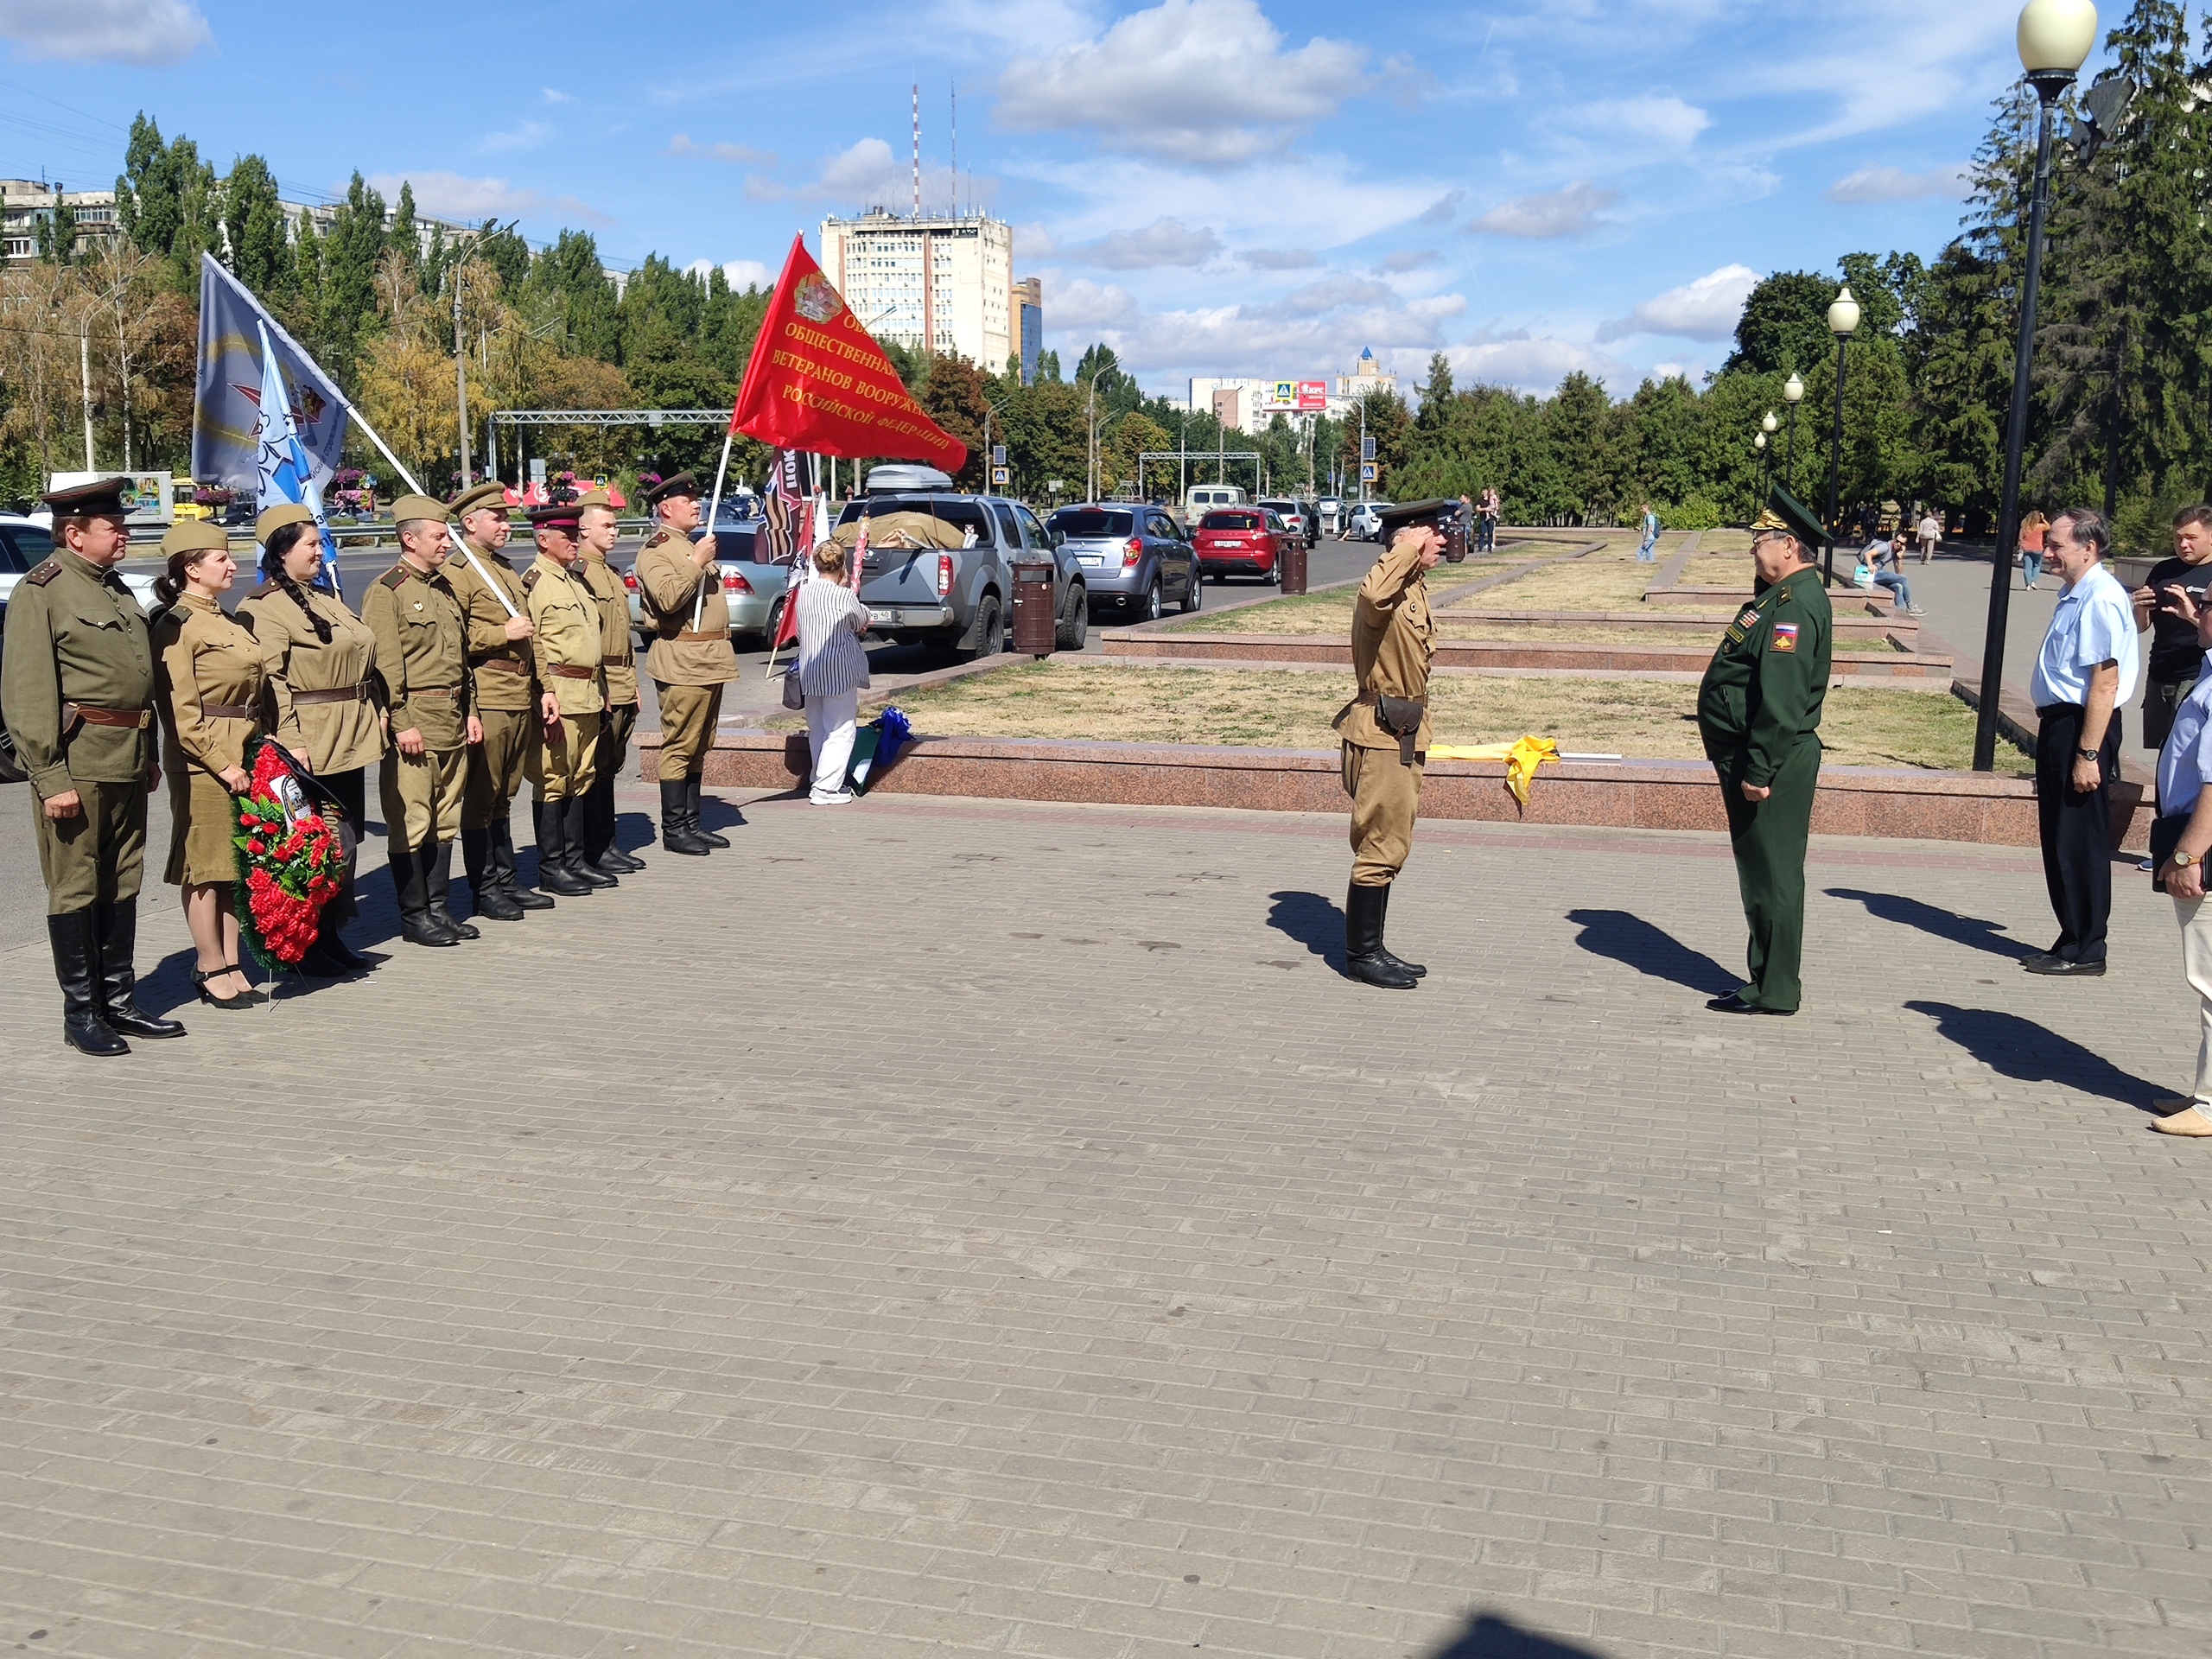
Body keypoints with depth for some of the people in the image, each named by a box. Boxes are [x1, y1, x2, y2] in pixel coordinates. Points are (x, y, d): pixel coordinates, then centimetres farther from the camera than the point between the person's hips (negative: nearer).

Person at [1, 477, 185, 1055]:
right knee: (75, 890, 1)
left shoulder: (116, 589, 15)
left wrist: (149, 753, 18)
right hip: (77, 763, -8)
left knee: (122, 885, 13)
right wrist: (50, 778, -18)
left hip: (127, 763, 8)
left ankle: (119, 1002, 21)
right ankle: (80, 1013, 10)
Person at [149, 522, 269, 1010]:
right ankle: (212, 973, 6)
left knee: (237, 864, 10)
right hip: (204, 763, -8)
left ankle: (231, 966, 17)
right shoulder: (176, 625, -10)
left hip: (245, 755, 8)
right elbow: (183, 713, -15)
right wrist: (223, 764, -19)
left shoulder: (227, 621, 16)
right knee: (205, 869, -1)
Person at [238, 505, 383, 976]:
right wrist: (290, 742, -24)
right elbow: (270, 681, -18)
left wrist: (376, 711, 16)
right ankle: (304, 946, 6)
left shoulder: (323, 599, 19)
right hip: (310, 745, -9)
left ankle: (332, 934, 21)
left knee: (346, 840, 11)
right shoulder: (263, 608, -10)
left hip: (350, 740, 9)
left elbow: (360, 655, 24)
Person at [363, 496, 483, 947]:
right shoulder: (386, 592, -9)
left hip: (453, 720, 8)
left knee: (445, 820, 11)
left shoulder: (445, 589, 17)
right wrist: (402, 723, -18)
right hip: (414, 722, -8)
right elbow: (385, 665, -14)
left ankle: (438, 908, 19)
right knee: (411, 821, -2)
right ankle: (414, 916, 5)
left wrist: (470, 710, 15)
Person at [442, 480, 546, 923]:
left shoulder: (507, 570, 20)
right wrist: (502, 634, -16)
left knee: (504, 795, 15)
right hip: (486, 699, -8)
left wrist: (538, 689, 21)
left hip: (520, 698, 8)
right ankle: (484, 889, 4)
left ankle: (508, 881, 21)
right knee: (480, 798, -1)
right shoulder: (456, 573, -8)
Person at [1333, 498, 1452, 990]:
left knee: (1391, 845, 15)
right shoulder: (1390, 590, -17)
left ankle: (1371, 947, 24)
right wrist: (1409, 549, -30)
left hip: (1404, 733, 10)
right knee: (1381, 848, -4)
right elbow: (1373, 596, -45)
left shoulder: (1415, 589, 16)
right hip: (1383, 735, -10)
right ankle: (1362, 956, 5)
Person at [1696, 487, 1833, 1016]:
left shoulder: (1797, 606, -18)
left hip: (1771, 765, -11)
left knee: (1771, 876, -3)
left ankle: (1774, 991, 5)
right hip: (1751, 758, 11)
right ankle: (1766, 980, 26)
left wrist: (1759, 770, -25)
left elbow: (1781, 698, -25)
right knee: (1761, 874, 16)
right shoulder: (1782, 597, 15)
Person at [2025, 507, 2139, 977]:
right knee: (2058, 838, 16)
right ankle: (2074, 941, 26)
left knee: (2079, 841, -1)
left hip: (2083, 728, -10)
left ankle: (2083, 950, 9)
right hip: (2060, 724, 10)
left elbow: (2105, 681, -22)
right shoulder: (2075, 595, 12)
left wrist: (2088, 754, -24)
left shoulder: (2100, 599, -18)